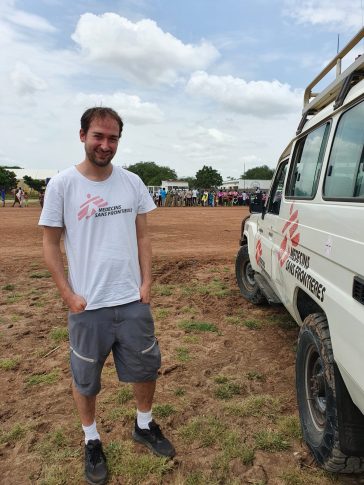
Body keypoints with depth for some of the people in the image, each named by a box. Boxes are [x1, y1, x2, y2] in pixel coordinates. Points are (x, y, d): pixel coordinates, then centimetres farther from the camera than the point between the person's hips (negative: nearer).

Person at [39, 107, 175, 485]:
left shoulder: (133, 183, 1)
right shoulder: (61, 184, -7)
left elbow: (142, 237, 7)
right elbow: (50, 244, -3)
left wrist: (146, 283, -1)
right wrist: (69, 295, -8)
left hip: (133, 301, 3)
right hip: (87, 305, -2)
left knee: (145, 368, 17)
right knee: (85, 379, 15)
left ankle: (144, 426, 44)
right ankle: (92, 441, 40)